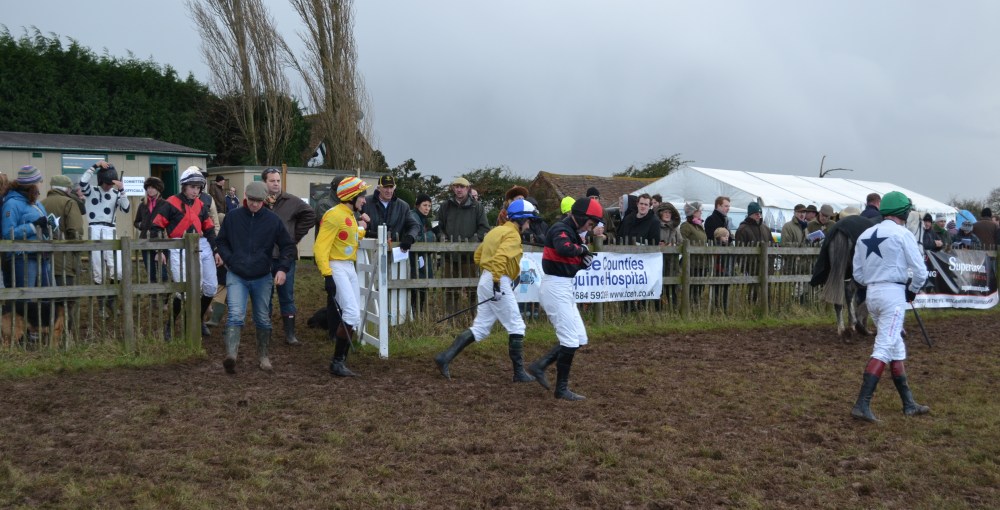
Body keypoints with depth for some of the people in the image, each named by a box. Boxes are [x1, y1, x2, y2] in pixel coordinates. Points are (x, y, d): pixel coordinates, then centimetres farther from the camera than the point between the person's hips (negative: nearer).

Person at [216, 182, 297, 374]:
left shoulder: (273, 220, -4)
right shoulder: (232, 217, -3)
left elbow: (288, 246, 3)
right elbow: (221, 241, 11)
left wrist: (283, 268, -9)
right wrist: (229, 260, -4)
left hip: (262, 278, 1)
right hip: (236, 277, -1)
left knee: (263, 319, 12)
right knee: (235, 315, -18)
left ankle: (263, 356, 28)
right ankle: (230, 356, -25)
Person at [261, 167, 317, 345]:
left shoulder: (291, 201, 0)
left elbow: (310, 215, 6)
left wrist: (296, 235, 3)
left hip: (285, 256, 0)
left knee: (287, 297, 6)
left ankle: (290, 333, 11)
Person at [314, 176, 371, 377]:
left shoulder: (350, 216, 17)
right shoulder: (335, 215, -14)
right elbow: (320, 247, -19)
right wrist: (327, 275, -26)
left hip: (349, 268, 10)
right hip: (336, 268, -10)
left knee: (354, 317, 9)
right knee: (351, 314, -17)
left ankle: (341, 360, 17)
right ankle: (337, 362, -8)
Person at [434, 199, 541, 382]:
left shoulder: (495, 231, 18)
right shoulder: (513, 235, -10)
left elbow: (478, 254, 23)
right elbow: (500, 257, -25)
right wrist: (497, 281, -28)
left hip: (485, 278, 9)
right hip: (499, 282, -9)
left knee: (480, 328, 10)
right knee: (516, 328, 1)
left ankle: (445, 357, 2)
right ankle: (519, 373, 6)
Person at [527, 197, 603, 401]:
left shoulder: (571, 231, 16)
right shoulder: (561, 229, -14)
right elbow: (564, 249, -37)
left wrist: (584, 260, -2)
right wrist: (581, 249, -18)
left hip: (565, 289, 10)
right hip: (556, 288, -10)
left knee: (579, 338, 13)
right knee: (571, 340, -6)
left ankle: (540, 366, 15)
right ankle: (562, 389, 5)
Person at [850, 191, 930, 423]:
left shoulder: (865, 235, 10)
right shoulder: (902, 234, -7)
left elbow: (858, 274, 12)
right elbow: (920, 271, -9)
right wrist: (912, 291, 7)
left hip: (872, 294, 7)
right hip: (894, 293, -7)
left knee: (896, 348, 16)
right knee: (884, 348, -8)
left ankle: (909, 404, 24)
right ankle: (862, 405, -15)